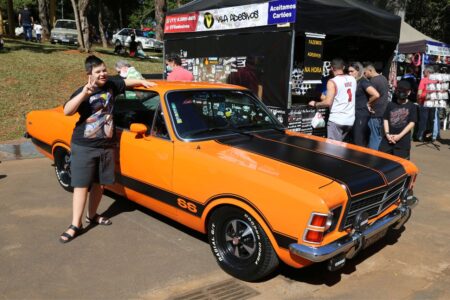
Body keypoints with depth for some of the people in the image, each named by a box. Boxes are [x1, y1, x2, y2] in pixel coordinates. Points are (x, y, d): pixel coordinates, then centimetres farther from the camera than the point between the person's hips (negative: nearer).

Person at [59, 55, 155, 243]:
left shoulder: (111, 86, 4)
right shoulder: (82, 92, -9)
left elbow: (125, 82, 25)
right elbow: (67, 111, -23)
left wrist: (142, 82, 12)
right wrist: (84, 93, -32)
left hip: (107, 146, 5)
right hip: (84, 147, -4)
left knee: (99, 184, 12)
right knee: (81, 185, -4)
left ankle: (92, 215, 30)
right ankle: (75, 225, 2)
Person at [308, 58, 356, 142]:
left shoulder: (332, 82, -11)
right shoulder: (352, 79, 9)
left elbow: (328, 103, -18)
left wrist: (315, 104, 0)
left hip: (336, 120, -7)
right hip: (350, 120, 7)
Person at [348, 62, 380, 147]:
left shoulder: (363, 82, -12)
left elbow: (376, 95, -24)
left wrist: (367, 103, -10)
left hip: (362, 115, -9)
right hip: (354, 115, 9)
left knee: (359, 143, -6)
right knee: (354, 142, 13)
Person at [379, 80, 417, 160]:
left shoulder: (412, 106, 2)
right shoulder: (390, 105, 10)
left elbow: (412, 123, -4)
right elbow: (385, 119, 7)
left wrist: (399, 136, -12)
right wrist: (387, 134, -7)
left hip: (403, 140, -2)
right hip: (388, 138, 2)